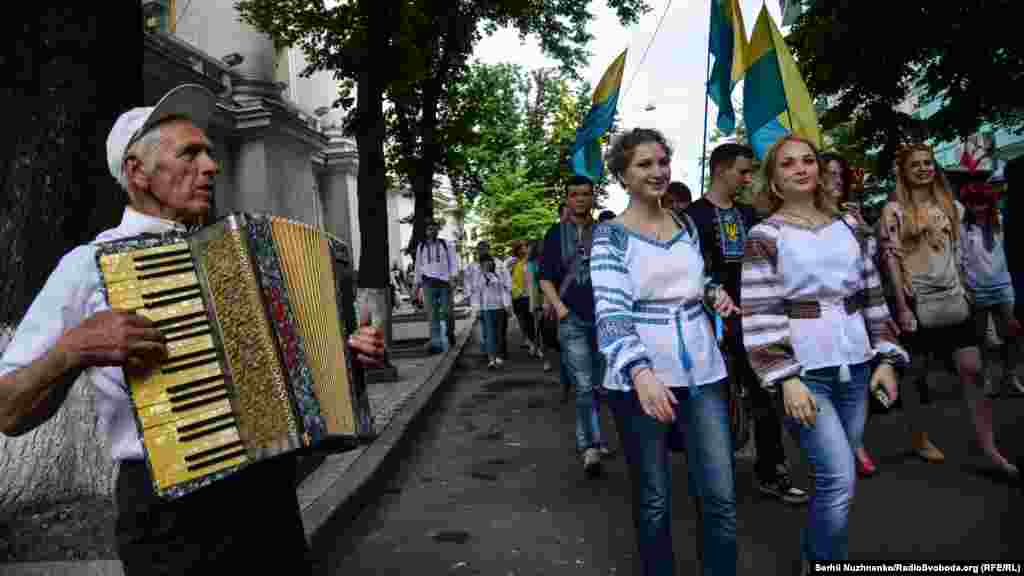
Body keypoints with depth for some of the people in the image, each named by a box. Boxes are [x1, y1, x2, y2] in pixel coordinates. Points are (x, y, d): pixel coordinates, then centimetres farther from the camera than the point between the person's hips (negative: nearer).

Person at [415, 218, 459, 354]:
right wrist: (418, 286, 18)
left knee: (446, 313, 1)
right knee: (432, 315, -5)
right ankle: (435, 343, -7)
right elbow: (418, 266, 19)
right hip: (429, 283, 1)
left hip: (445, 282, -1)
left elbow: (453, 262, 5)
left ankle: (445, 337, 18)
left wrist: (452, 277, -9)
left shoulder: (445, 244, 9)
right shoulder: (421, 246, 14)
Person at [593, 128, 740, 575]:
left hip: (702, 372, 4)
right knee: (653, 499, 9)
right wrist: (640, 371, -33)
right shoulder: (610, 234, -6)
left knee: (721, 497, 5)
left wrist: (715, 291, 2)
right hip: (639, 379, -4)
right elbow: (610, 311, -17)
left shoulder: (687, 225, 9)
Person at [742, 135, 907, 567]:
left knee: (834, 476, 11)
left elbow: (872, 296, 15)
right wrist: (785, 379, -16)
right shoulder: (764, 236, -5)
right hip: (805, 370, -5)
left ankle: (813, 555, 32)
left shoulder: (849, 225, 11)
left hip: (855, 365, 5)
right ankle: (826, 561, 13)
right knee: (840, 479, -11)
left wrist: (886, 357, 9)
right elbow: (759, 315, -10)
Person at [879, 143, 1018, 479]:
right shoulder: (894, 210, -4)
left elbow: (957, 252, 18)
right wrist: (902, 306, -13)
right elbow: (892, 259, -9)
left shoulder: (950, 205, 12)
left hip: (953, 300, 5)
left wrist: (963, 289, 14)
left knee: (973, 370, 0)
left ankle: (989, 449, 6)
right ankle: (919, 438, 22)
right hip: (917, 302, -4)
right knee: (915, 373, 6)